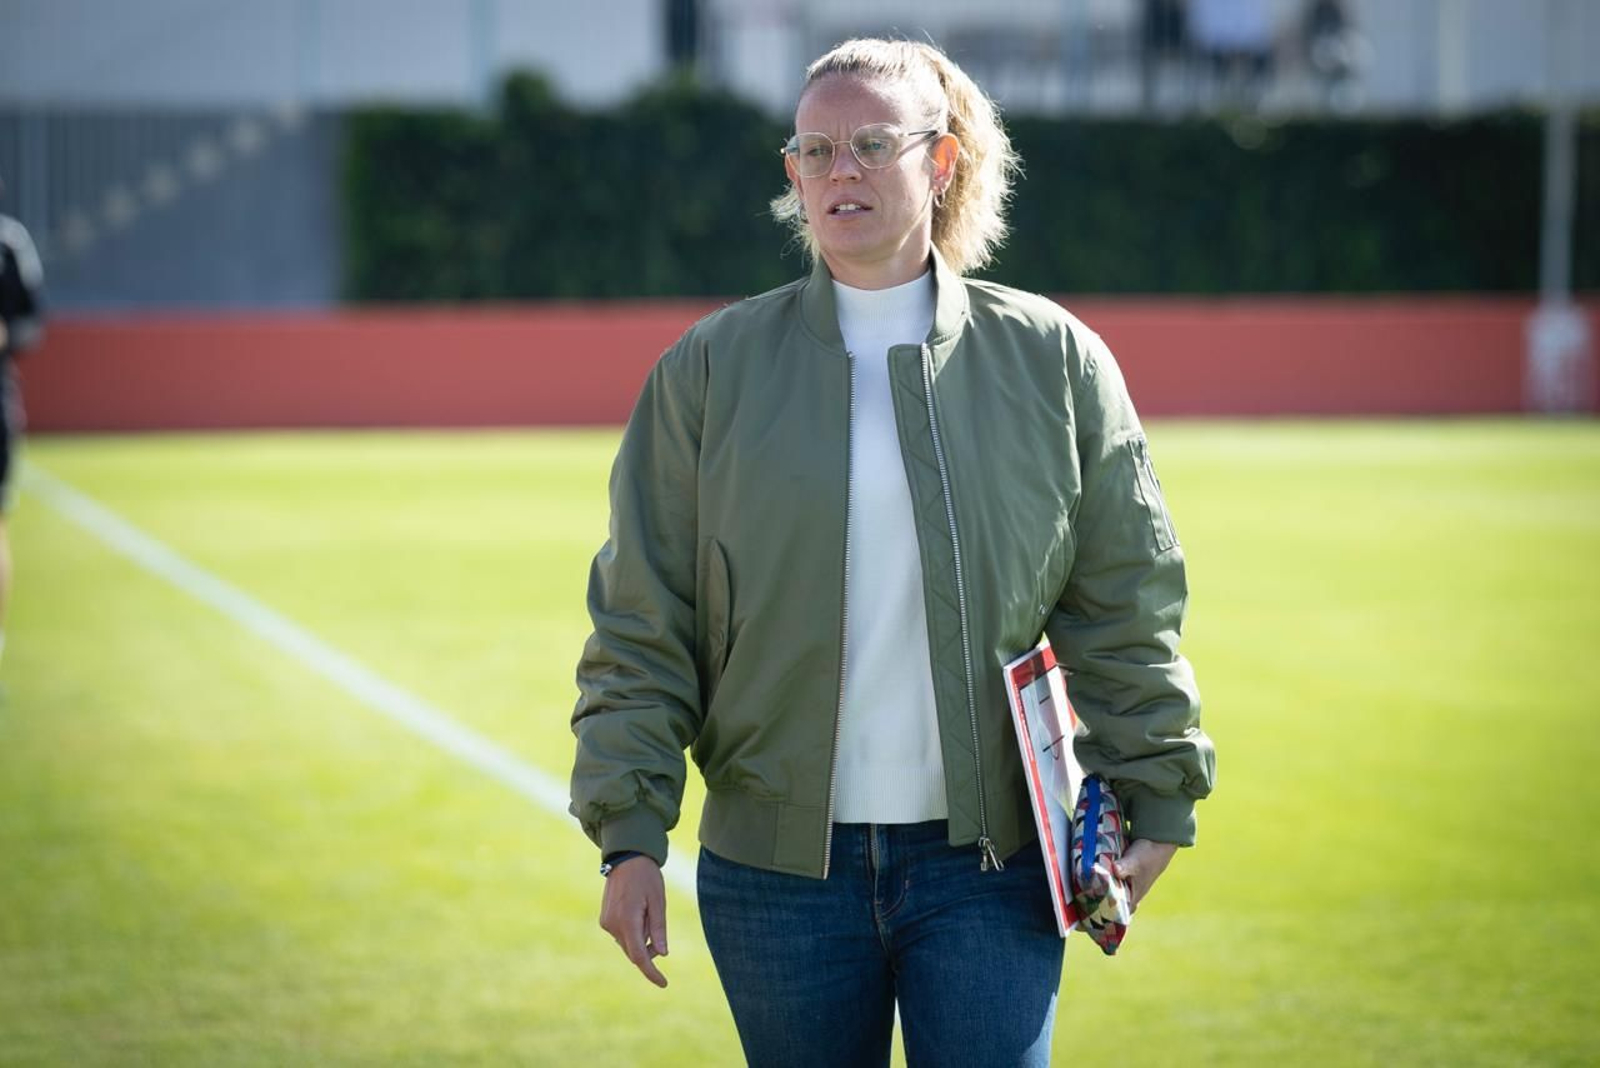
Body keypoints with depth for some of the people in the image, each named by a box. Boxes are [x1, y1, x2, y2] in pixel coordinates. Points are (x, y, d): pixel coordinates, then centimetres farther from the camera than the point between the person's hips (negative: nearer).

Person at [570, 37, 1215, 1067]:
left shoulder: (1052, 359, 4)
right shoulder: (712, 369, 3)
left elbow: (1126, 607, 7)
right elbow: (641, 625, 3)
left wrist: (1152, 801, 2)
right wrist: (630, 834, -3)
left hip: (991, 865, 0)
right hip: (778, 868, 1)